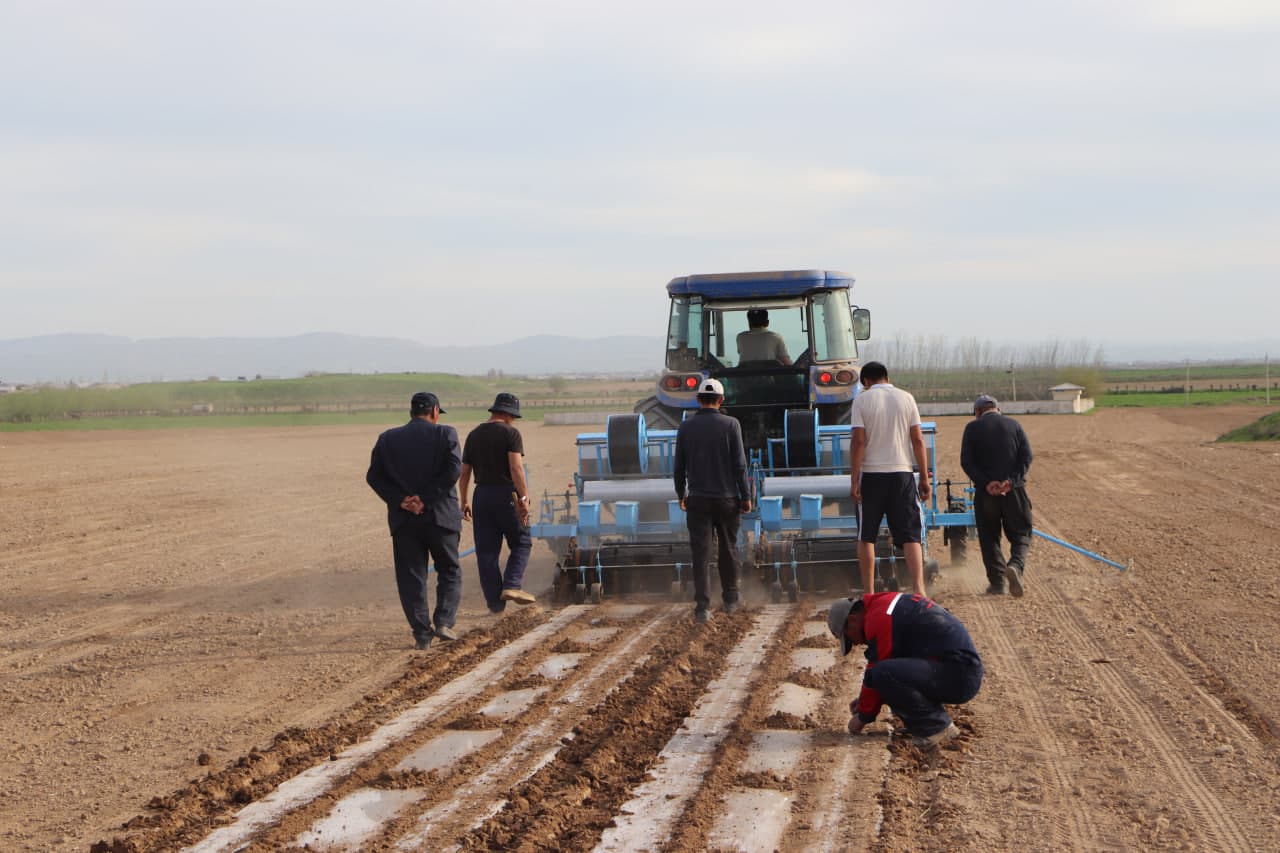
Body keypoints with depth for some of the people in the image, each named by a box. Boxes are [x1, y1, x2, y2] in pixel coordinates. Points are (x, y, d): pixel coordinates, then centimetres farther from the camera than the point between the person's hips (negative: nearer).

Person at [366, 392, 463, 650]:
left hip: (403, 519, 2)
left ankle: (421, 634, 4)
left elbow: (373, 476, 0)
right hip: (440, 515, -2)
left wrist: (401, 500, -6)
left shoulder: (387, 439, 7)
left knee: (410, 577, 7)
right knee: (449, 571, 14)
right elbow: (453, 469, -14)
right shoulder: (445, 433, -2)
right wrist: (425, 499, -12)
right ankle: (444, 621, 0)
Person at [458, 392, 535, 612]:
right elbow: (516, 468, -17)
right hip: (506, 494, -5)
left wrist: (464, 502, 21)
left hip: (481, 495, 5)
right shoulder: (510, 433, -5)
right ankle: (512, 585, -9)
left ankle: (494, 602, 7)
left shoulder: (473, 435, 12)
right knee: (521, 543, 9)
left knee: (486, 551, 7)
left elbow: (464, 473, 14)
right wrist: (524, 498, -17)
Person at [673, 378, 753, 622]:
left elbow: (679, 466, 4)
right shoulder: (731, 424, -6)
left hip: (697, 499, 1)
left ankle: (703, 606, -10)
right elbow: (740, 464, -8)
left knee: (701, 553, -2)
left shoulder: (686, 426, 0)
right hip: (727, 498, 0)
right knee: (728, 549, 16)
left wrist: (681, 494, 17)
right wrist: (746, 496, -2)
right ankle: (730, 600, 26)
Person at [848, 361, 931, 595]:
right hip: (901, 473, 1)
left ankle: (868, 593, 12)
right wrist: (924, 478, 6)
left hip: (871, 474, -1)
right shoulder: (906, 398, 5)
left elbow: (858, 441, -8)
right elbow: (918, 440, 2)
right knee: (910, 536, 0)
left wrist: (854, 480, -6)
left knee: (866, 537, 10)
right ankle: (918, 589, -15)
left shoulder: (862, 400, -1)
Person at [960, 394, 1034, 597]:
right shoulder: (1013, 424, 8)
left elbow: (966, 461, -7)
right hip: (1014, 490, 1)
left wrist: (986, 482, -13)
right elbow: (1027, 456, -3)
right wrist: (1012, 481, -11)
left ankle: (997, 582, 7)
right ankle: (1016, 566, -20)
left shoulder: (972, 428, 4)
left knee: (989, 538, 10)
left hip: (985, 492, -1)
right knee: (1021, 534, 8)